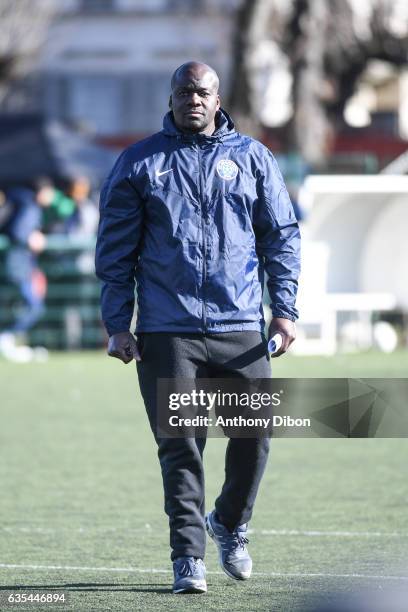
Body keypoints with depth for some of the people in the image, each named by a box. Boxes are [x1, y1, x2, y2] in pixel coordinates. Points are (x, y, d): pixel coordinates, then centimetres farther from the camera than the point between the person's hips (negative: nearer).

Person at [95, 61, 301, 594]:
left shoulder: (253, 158, 10)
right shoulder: (138, 164, 7)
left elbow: (281, 237, 11)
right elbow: (116, 251, 7)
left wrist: (285, 309, 1)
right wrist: (117, 326, 0)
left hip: (241, 329, 1)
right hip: (167, 333, -1)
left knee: (255, 434, 1)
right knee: (179, 445, -5)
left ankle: (230, 524, 27)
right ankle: (189, 557, 1)